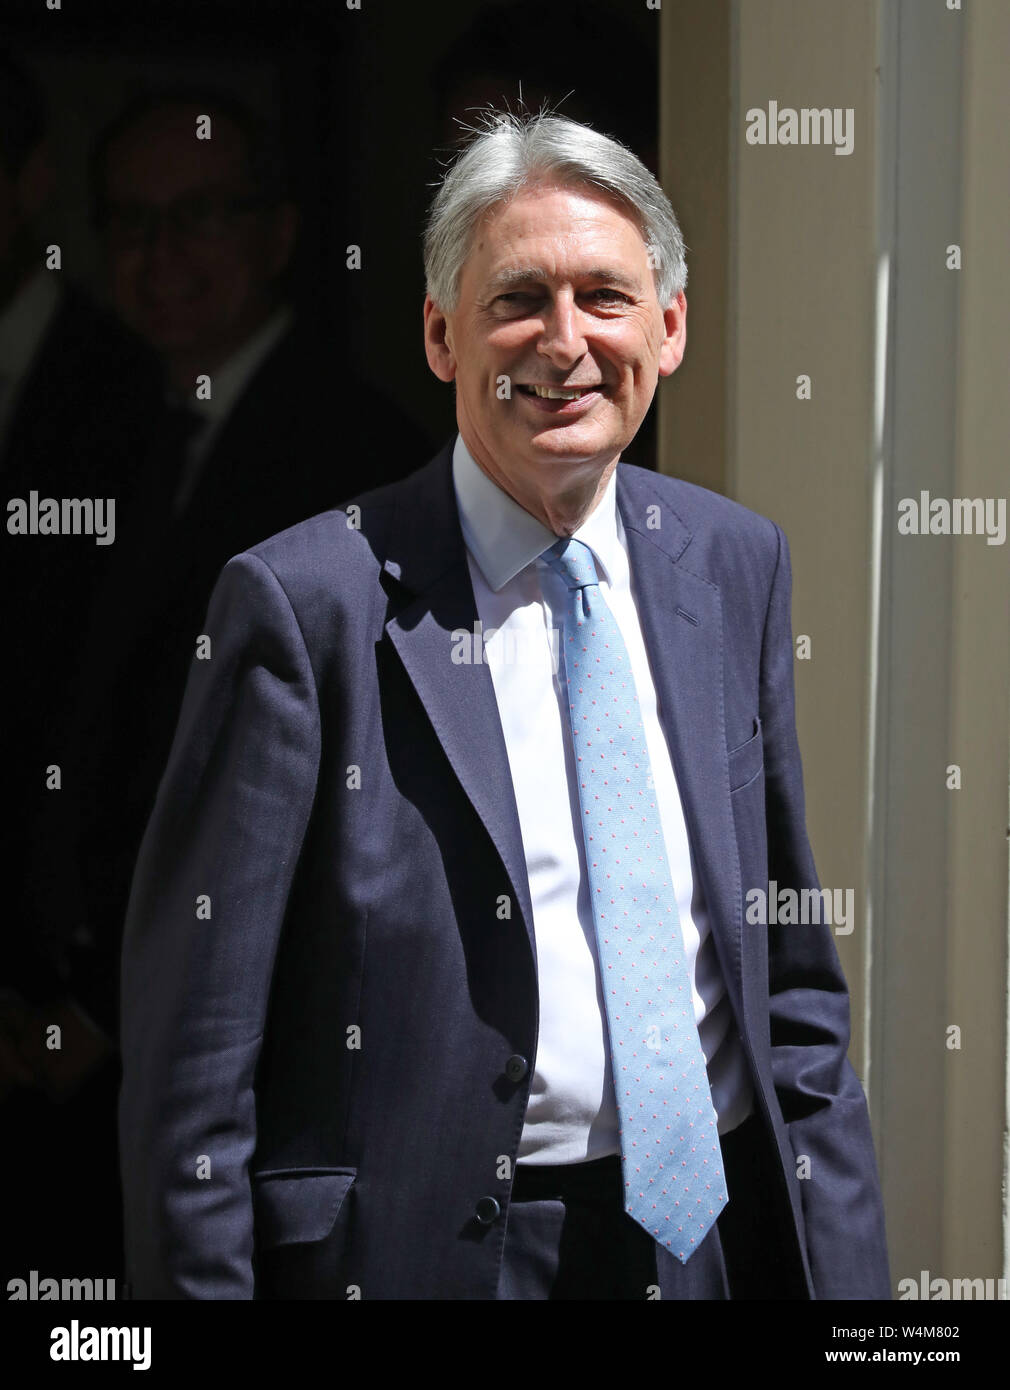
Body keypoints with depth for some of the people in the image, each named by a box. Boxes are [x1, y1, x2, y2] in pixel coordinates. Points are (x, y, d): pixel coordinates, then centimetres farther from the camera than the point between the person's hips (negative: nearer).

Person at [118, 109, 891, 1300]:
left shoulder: (735, 564, 5)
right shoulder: (309, 602, -12)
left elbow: (789, 957, 9)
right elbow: (192, 1042, -11)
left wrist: (841, 1264, 5)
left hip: (721, 1229, 5)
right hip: (433, 1248, -4)